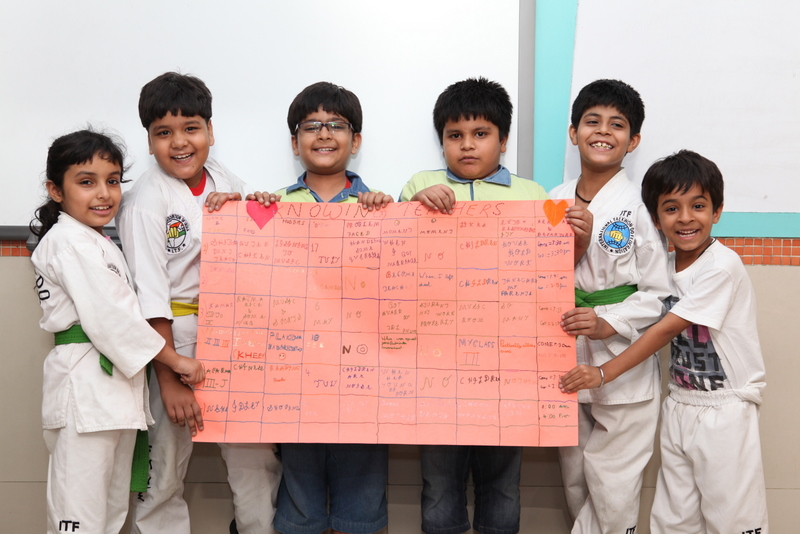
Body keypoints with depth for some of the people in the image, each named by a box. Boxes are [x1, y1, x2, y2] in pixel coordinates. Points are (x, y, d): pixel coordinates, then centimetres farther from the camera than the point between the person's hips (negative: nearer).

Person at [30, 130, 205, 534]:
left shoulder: (97, 242, 19)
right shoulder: (69, 242, -12)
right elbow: (105, 316, -19)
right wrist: (175, 360, -13)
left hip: (117, 379, 10)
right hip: (86, 385, -10)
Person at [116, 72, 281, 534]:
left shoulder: (225, 181, 3)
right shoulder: (146, 201, -11)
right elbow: (150, 297, -13)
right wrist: (169, 381, -14)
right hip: (173, 339, -5)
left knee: (256, 456, 11)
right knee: (166, 465, 4)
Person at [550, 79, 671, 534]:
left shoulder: (641, 206, -9)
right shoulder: (554, 201, 5)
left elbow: (659, 293, -7)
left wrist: (609, 324, -19)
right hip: (567, 364, 5)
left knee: (613, 495, 2)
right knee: (576, 483, 17)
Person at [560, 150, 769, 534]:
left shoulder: (722, 266, -17)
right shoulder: (665, 265, 6)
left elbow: (667, 328, -19)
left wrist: (604, 373, -17)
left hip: (724, 412, -6)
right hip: (679, 407, 7)